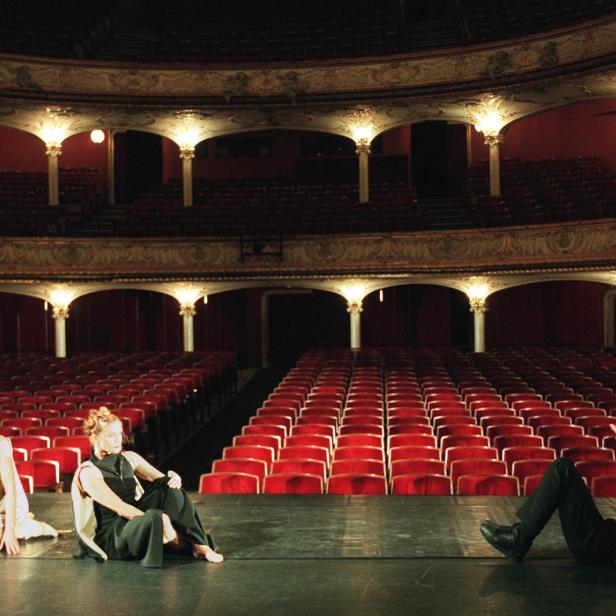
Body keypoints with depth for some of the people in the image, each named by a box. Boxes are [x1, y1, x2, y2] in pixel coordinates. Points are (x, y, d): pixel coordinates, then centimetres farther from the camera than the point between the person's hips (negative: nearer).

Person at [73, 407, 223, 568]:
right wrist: (158, 520, -27)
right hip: (111, 538, -7)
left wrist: (175, 479, -21)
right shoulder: (88, 472, -13)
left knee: (170, 487, -19)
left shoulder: (129, 458, 7)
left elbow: (164, 480, 4)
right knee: (154, 517, -39)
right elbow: (120, 508, -20)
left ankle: (200, 546, -20)